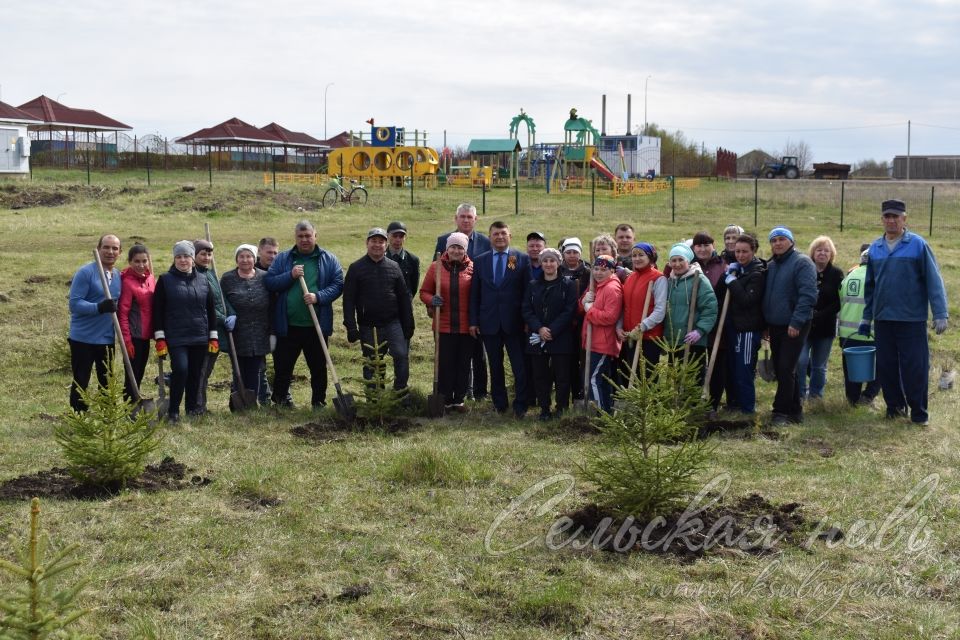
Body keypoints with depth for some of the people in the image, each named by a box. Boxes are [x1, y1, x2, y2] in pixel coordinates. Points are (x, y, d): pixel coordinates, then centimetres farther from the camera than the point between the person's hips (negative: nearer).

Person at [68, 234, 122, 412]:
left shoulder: (119, 276, 8)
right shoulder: (85, 272, -13)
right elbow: (74, 303, -19)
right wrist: (99, 307, -31)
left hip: (107, 339, 6)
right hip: (83, 338, -6)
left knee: (107, 383, 16)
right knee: (80, 383, 2)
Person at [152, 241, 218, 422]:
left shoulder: (203, 280, 9)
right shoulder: (165, 280, 0)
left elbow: (211, 310, 13)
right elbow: (157, 310, -1)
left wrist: (214, 337, 8)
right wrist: (160, 338, -7)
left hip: (200, 337, 4)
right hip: (176, 337, -4)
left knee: (196, 373, 8)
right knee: (180, 369, -17)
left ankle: (193, 407, 24)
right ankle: (173, 411, -6)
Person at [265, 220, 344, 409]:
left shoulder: (329, 260, 4)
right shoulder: (283, 259, 7)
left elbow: (337, 285, -2)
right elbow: (269, 283, 0)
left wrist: (319, 297, -17)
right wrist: (290, 276, -15)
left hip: (317, 326, 0)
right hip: (288, 326, 0)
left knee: (318, 367, 8)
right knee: (283, 365, 7)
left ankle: (319, 401, 20)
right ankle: (280, 399, 23)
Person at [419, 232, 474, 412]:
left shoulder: (473, 268, -1)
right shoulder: (436, 267, 1)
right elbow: (424, 292, 8)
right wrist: (432, 300, -14)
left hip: (466, 327, 0)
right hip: (444, 326, 0)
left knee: (464, 364, 8)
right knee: (445, 363, 2)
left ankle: (459, 400, 20)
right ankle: (445, 400, 13)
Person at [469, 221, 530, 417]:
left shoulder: (522, 259, 1)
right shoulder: (480, 261, 8)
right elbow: (474, 294, 8)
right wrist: (473, 321, 2)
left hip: (514, 322, -2)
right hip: (489, 323, 2)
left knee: (520, 366, -2)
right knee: (495, 366, 11)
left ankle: (520, 406, 6)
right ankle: (499, 403, 22)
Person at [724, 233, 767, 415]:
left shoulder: (757, 273, -12)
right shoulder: (738, 269, 13)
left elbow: (747, 300, -23)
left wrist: (732, 281, -17)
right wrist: (728, 275, -1)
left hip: (748, 329, -9)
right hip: (734, 325, 9)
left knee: (744, 371, -4)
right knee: (732, 368, 15)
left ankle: (748, 408, 5)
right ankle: (737, 403, 26)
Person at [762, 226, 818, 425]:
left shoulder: (802, 263, -10)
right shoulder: (770, 265, 14)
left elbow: (808, 295, -18)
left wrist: (796, 322, -22)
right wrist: (765, 324, 14)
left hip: (794, 327, -8)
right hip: (775, 326, 8)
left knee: (786, 369, -9)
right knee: (780, 370, 11)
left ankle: (782, 411, -4)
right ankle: (794, 410, 20)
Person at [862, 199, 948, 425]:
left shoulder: (918, 245, -5)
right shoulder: (875, 248, 8)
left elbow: (934, 281, -8)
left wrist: (940, 314, -13)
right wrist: (866, 317, 15)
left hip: (912, 319, -4)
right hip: (883, 319, 4)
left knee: (915, 367, -1)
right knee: (886, 366, 9)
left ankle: (918, 411, 10)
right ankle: (894, 405, 24)